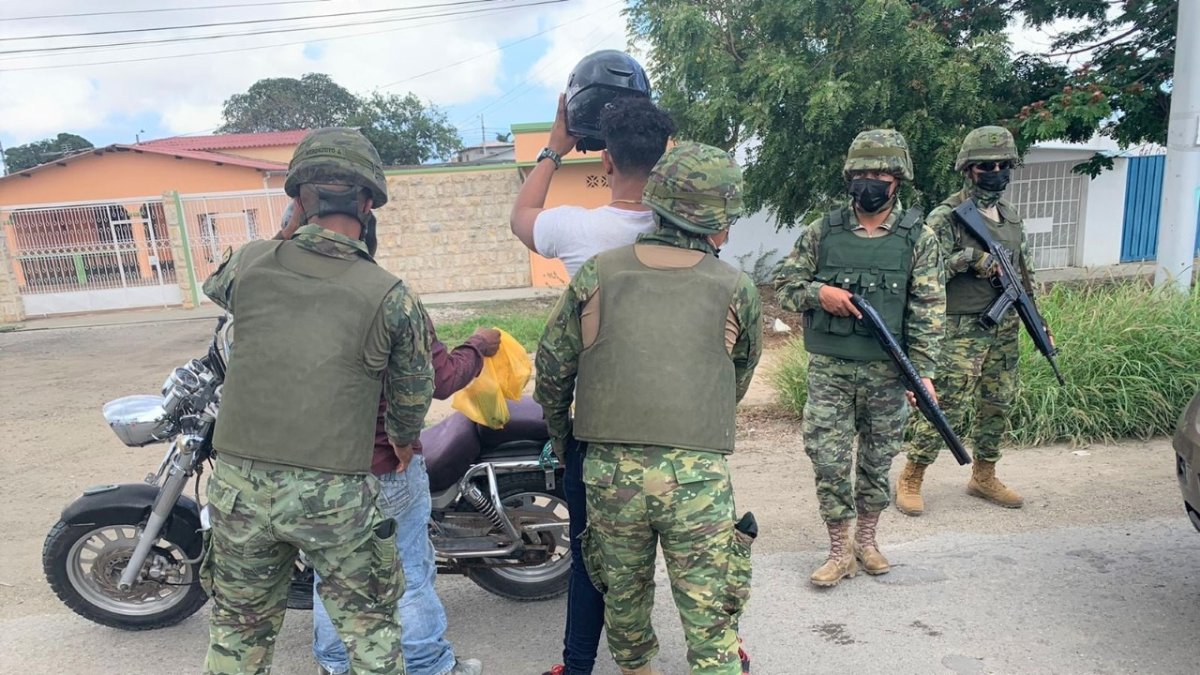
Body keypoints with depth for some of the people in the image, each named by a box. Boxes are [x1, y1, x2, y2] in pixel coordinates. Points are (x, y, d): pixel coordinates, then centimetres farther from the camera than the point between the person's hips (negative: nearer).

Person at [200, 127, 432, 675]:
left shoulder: (248, 263, -4)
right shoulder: (391, 296, -11)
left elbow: (214, 286, 22)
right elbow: (413, 392, 2)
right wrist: (404, 441, 22)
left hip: (239, 484, 3)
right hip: (333, 494, -3)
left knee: (239, 629, 24)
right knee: (370, 629, 17)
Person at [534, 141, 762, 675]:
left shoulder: (596, 275, 0)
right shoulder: (737, 290, -1)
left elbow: (552, 367, 6)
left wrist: (560, 434, 23)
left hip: (609, 470, 3)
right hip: (698, 473, -2)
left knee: (623, 592, 26)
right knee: (712, 617, 11)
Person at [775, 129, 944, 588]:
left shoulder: (919, 237, 0)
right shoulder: (822, 232, 2)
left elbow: (928, 309, -4)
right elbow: (784, 286, 4)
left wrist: (922, 370, -11)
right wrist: (819, 293, -16)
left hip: (887, 372, 0)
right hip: (828, 370, 0)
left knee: (878, 460, 13)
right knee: (829, 460, 2)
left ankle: (867, 539, 33)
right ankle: (839, 550, 18)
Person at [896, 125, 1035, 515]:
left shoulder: (1012, 216, 13)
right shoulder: (946, 217, -10)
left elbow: (1024, 268, 21)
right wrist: (968, 258, -25)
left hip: (1005, 330, 7)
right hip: (962, 332, -7)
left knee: (997, 407, 14)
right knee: (948, 410, -7)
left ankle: (983, 477, 30)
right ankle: (910, 480, 7)